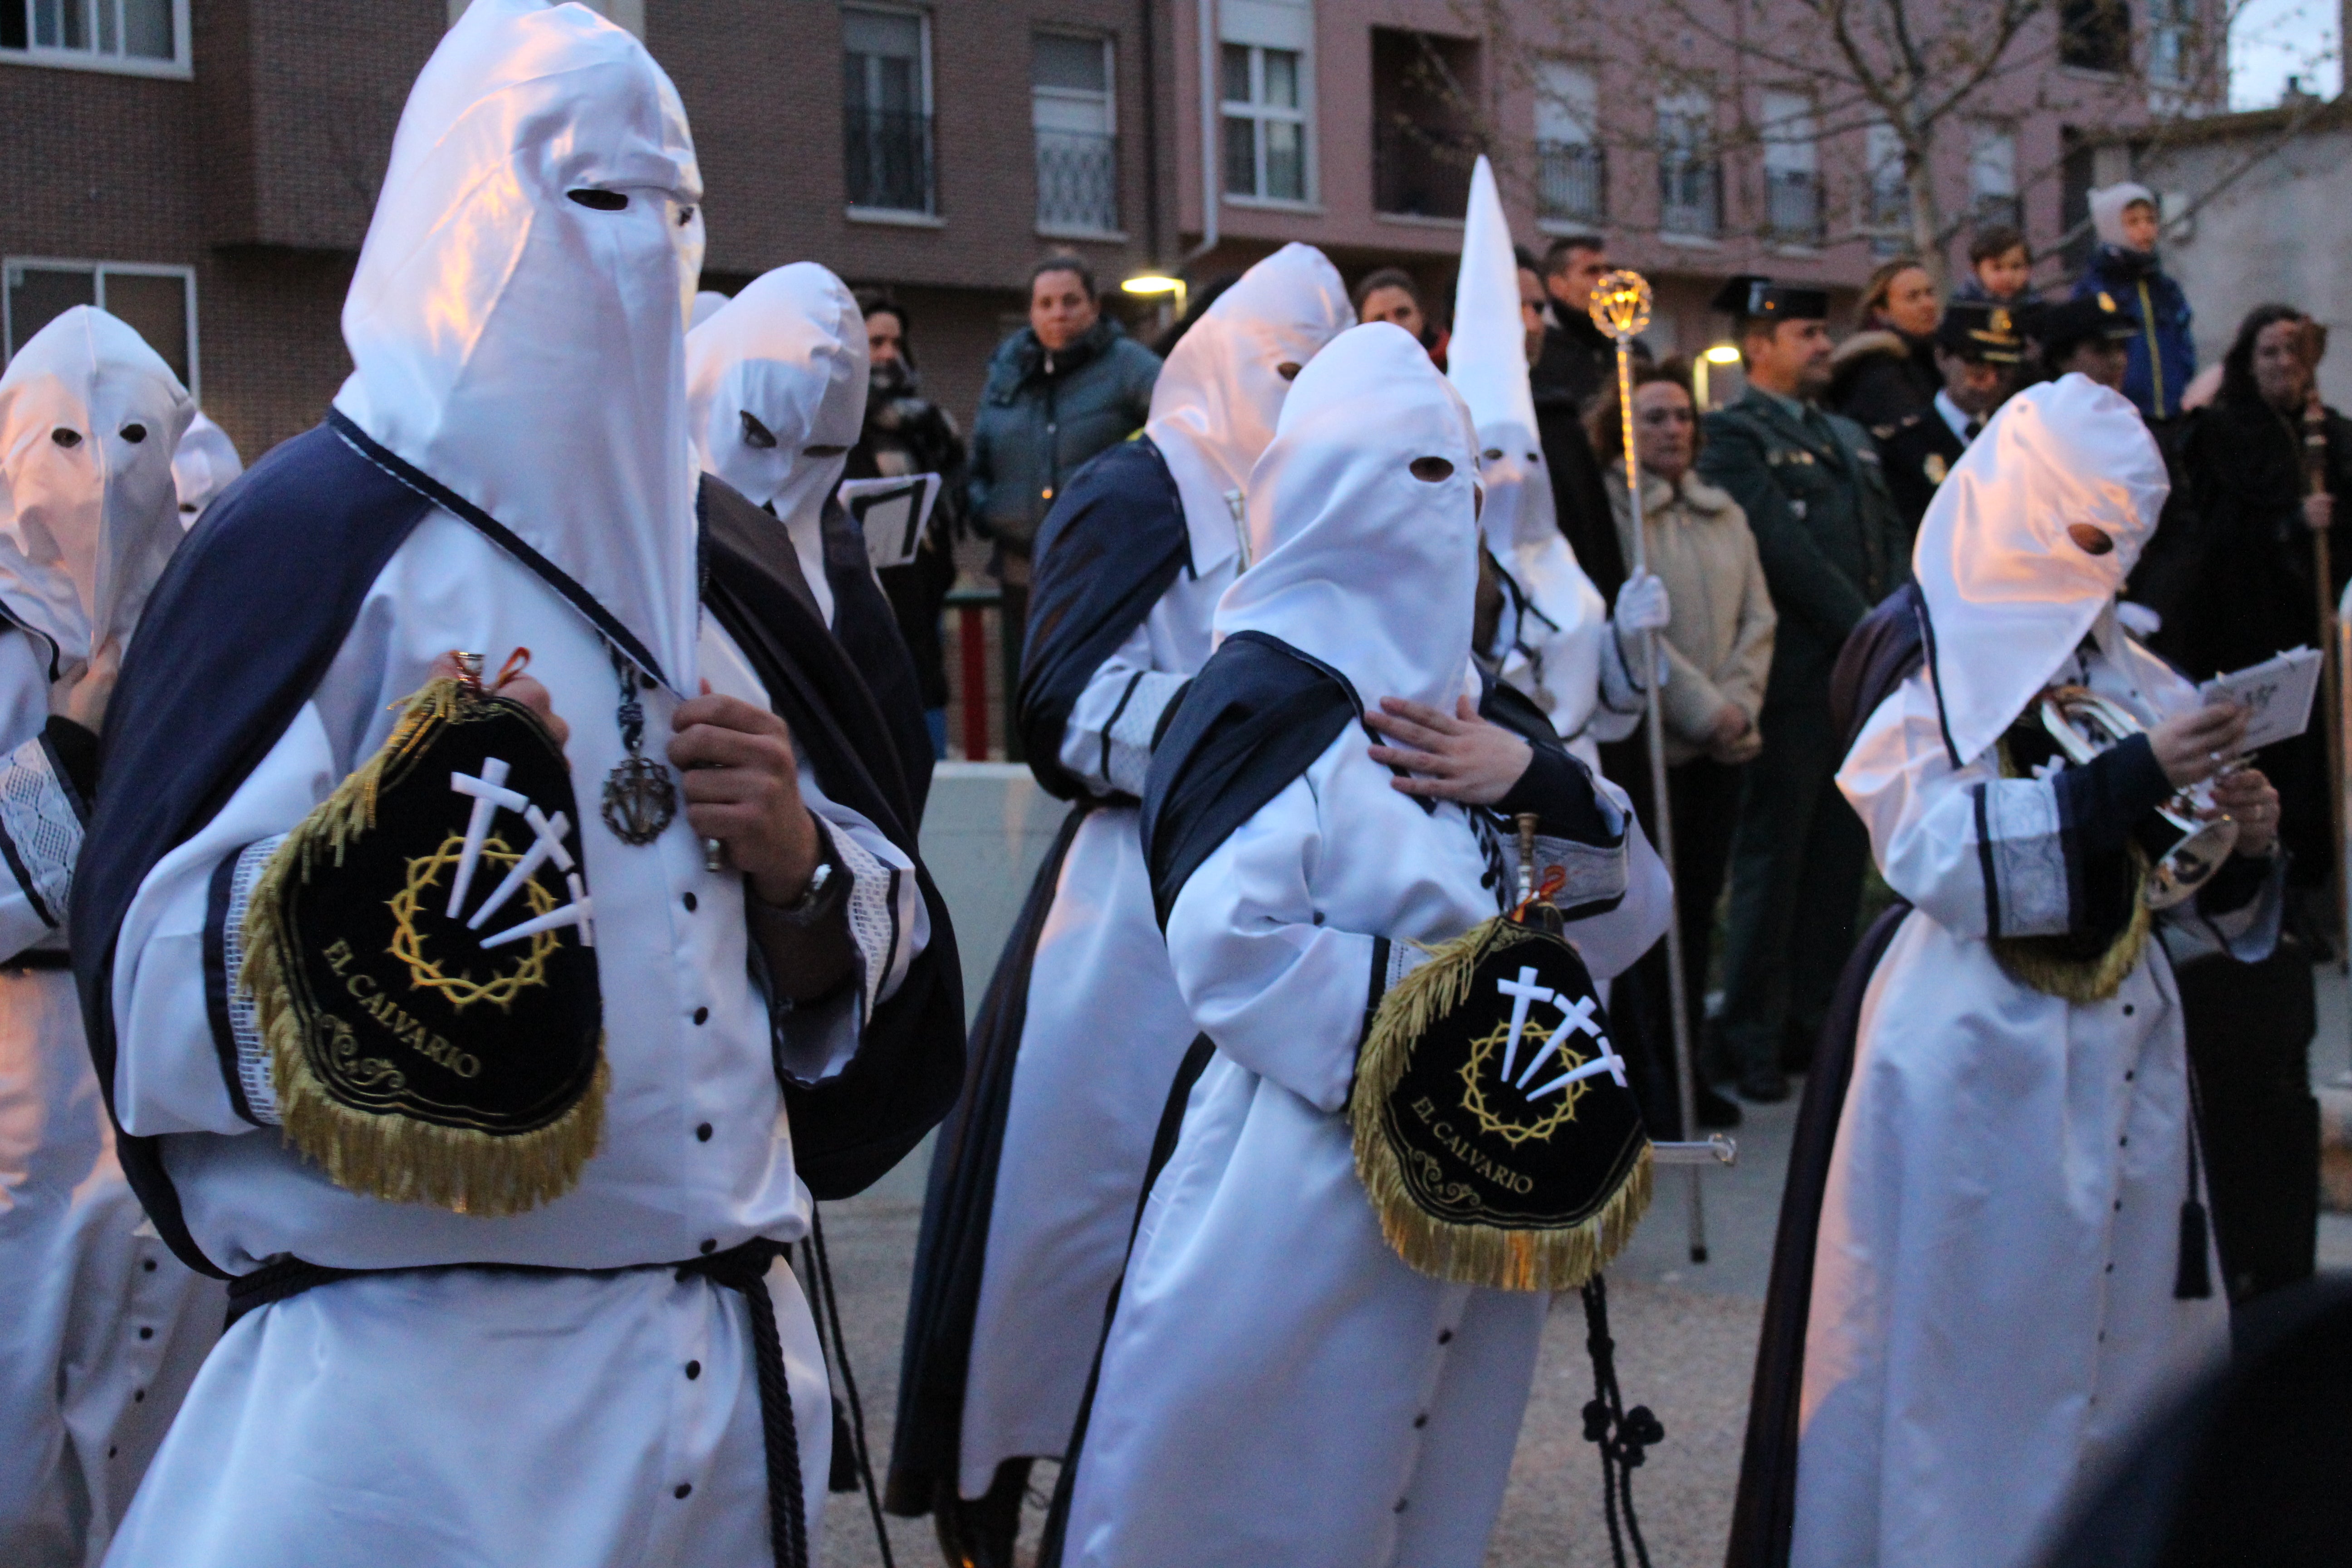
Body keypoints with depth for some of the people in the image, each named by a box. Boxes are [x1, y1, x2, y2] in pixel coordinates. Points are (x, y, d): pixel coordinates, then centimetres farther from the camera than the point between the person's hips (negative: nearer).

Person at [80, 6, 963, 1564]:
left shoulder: (727, 554, 12)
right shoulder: (321, 533, -7)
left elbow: (870, 972, 15)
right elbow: (160, 985, -13)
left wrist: (797, 862, -5)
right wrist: (380, 848, -27)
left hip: (732, 1362, 6)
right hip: (419, 1381, -6)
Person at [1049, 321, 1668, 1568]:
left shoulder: (1462, 699, 14)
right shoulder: (1273, 694, -9)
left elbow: (1621, 926, 11)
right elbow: (1224, 940, -23)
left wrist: (1542, 788, -6)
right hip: (1298, 1193, -7)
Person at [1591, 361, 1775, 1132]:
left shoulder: (1725, 515, 16)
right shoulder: (1608, 511, -6)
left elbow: (1758, 616, 12)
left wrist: (1738, 703, -4)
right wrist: (1701, 708, -13)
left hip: (1722, 745, 6)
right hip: (1643, 738, -6)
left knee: (1700, 901, 7)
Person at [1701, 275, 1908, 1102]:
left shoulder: (1849, 437, 21)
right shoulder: (1733, 436, -5)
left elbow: (1893, 539, 15)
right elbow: (1782, 547, -14)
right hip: (1792, 681, -7)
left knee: (1840, 856, 9)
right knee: (1772, 856, -3)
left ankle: (1817, 1018, 16)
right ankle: (1754, 1035, 3)